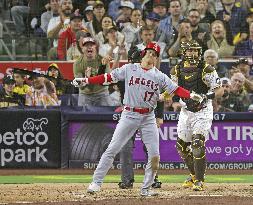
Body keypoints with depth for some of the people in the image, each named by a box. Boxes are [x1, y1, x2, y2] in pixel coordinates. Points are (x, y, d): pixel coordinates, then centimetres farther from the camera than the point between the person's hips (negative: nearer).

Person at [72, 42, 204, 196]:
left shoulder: (160, 76, 5)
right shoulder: (129, 69, 3)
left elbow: (176, 89, -3)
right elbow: (108, 78, 2)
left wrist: (191, 95, -20)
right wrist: (86, 81, -6)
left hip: (148, 118, 2)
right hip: (129, 115, -2)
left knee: (155, 156, -2)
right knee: (112, 149, -6)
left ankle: (146, 188, 11)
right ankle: (96, 182, -1)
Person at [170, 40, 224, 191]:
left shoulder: (206, 70, -11)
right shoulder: (177, 70, 3)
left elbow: (220, 90, -13)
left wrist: (208, 96, -30)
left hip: (203, 112, -5)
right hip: (186, 112, 5)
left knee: (197, 143, -18)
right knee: (182, 145, 9)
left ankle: (199, 180, -11)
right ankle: (194, 174, 32)